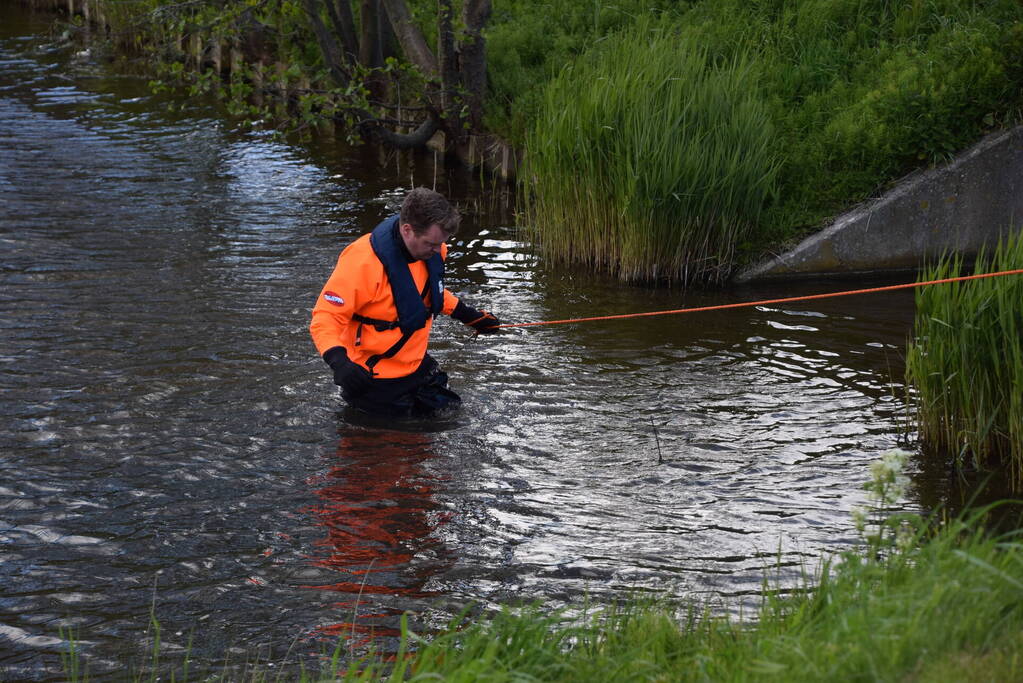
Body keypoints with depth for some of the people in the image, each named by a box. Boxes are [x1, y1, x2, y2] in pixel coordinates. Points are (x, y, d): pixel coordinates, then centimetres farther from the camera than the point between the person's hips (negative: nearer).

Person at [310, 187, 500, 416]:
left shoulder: (430, 249, -7)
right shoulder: (362, 262, -31)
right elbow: (325, 318, -29)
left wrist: (468, 316, 17)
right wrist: (339, 361, -46)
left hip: (417, 366, 8)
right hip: (375, 378, -8)